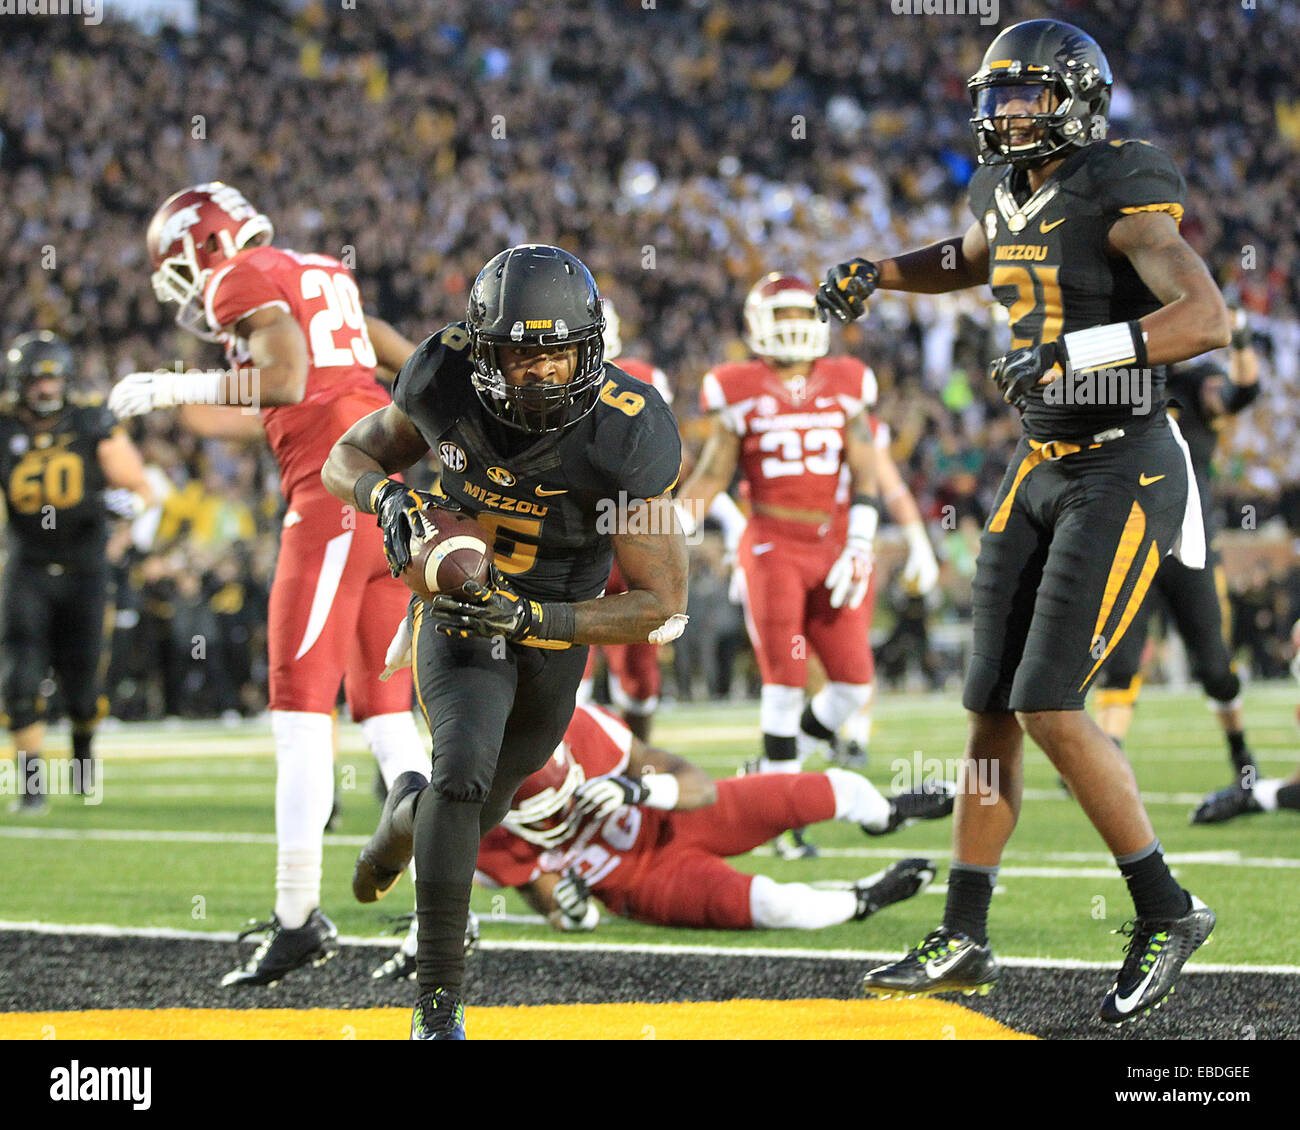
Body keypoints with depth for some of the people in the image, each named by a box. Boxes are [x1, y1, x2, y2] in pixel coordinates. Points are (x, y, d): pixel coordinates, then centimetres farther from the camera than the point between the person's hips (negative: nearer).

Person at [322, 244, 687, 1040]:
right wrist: (388, 496, -28)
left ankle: (409, 812, 58)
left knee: (474, 812, 18)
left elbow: (661, 606, -24)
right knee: (464, 769, -27)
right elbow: (347, 458, -3)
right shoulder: (446, 379, -21)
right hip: (457, 613, -1)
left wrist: (530, 618, -35)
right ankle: (440, 1003, -20)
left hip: (556, 631, 1)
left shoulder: (629, 436, -28)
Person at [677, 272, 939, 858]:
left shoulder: (845, 386, 8)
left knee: (853, 685, -4)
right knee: (786, 678, -11)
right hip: (772, 547, -3)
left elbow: (864, 472, 5)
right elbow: (711, 475, 8)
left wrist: (859, 546, -5)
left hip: (836, 545, 3)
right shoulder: (740, 391, 3)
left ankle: (774, 769, 18)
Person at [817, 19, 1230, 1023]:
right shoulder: (1011, 196, 10)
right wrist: (874, 274, 20)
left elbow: (1209, 317, -29)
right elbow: (973, 259, 35)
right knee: (993, 708, 6)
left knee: (1050, 707, -14)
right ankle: (964, 943, 12)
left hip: (1124, 475, -8)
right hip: (1042, 475, 8)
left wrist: (1075, 350, -37)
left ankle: (1165, 910, 1)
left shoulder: (1119, 200, -16)